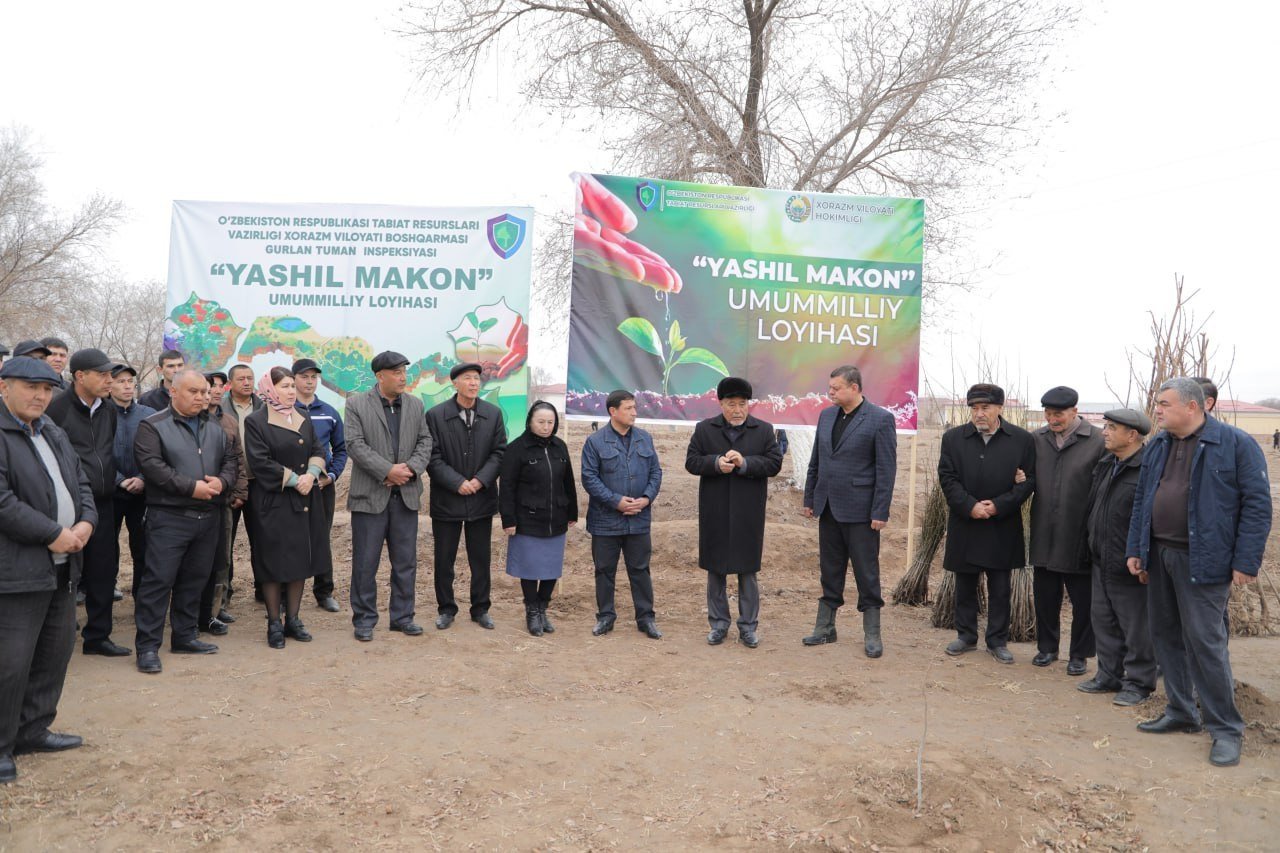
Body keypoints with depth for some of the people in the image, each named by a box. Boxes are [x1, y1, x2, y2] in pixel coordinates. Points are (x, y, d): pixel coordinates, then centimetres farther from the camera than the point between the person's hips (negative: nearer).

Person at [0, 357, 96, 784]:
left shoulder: (54, 433, 15)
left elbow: (80, 483, 18)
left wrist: (86, 521, 0)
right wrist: (52, 534, -18)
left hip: (61, 563, 9)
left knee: (57, 650, 16)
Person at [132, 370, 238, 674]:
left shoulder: (214, 429, 16)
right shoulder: (153, 427, -4)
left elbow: (230, 460, 14)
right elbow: (152, 466, -15)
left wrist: (222, 481, -8)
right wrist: (191, 487, -17)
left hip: (208, 517, 6)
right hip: (169, 517, -6)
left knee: (194, 579, 14)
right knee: (159, 580, -4)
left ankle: (185, 636, 26)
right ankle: (148, 646, 3)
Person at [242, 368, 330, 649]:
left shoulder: (304, 420, 11)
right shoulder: (256, 422, -7)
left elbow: (318, 450, 8)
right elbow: (259, 461, -14)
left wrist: (311, 474, -11)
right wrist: (294, 480, -16)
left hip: (305, 500, 6)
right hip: (273, 502, -5)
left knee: (300, 560, 8)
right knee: (274, 563, 1)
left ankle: (293, 620, 18)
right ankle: (274, 624, 11)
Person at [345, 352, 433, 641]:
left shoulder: (415, 405, 10)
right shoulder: (356, 404, -3)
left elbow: (425, 441, 7)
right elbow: (355, 444, -11)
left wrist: (411, 468, -12)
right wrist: (388, 470, -18)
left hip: (406, 495, 4)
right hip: (370, 495, -4)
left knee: (406, 562, 10)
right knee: (365, 562, 4)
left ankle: (402, 616, 22)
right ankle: (364, 620, 17)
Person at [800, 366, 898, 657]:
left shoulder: (880, 419, -9)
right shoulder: (826, 416, 9)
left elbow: (886, 469, -11)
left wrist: (880, 512, -14)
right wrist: (809, 498, 12)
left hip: (860, 510, -6)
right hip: (828, 508, 6)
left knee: (867, 573, 3)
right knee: (829, 572, 13)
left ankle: (872, 635, 14)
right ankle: (825, 627, 23)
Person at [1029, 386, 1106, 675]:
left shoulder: (1098, 441, -10)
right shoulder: (1036, 439, 3)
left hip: (1080, 537, -3)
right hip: (1044, 536, 4)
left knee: (1083, 601, 10)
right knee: (1045, 596, 15)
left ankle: (1079, 654, 25)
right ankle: (1047, 647, 32)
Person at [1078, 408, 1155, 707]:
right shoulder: (1105, 465, 11)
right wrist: (1092, 548, 18)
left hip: (1130, 566, -9)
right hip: (1101, 561, 9)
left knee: (1136, 627, 4)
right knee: (1104, 620, 17)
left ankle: (1138, 683, 18)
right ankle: (1109, 676, 30)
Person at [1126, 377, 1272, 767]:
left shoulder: (1236, 443, -8)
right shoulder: (1158, 446, 11)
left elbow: (1257, 505, -9)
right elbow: (1142, 501, 15)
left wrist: (1246, 562, -13)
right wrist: (1135, 549, 11)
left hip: (1202, 560, -6)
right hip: (1160, 556, 7)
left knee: (1205, 642, -6)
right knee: (1166, 636, 12)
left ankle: (1226, 729, 8)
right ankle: (1180, 712, 26)